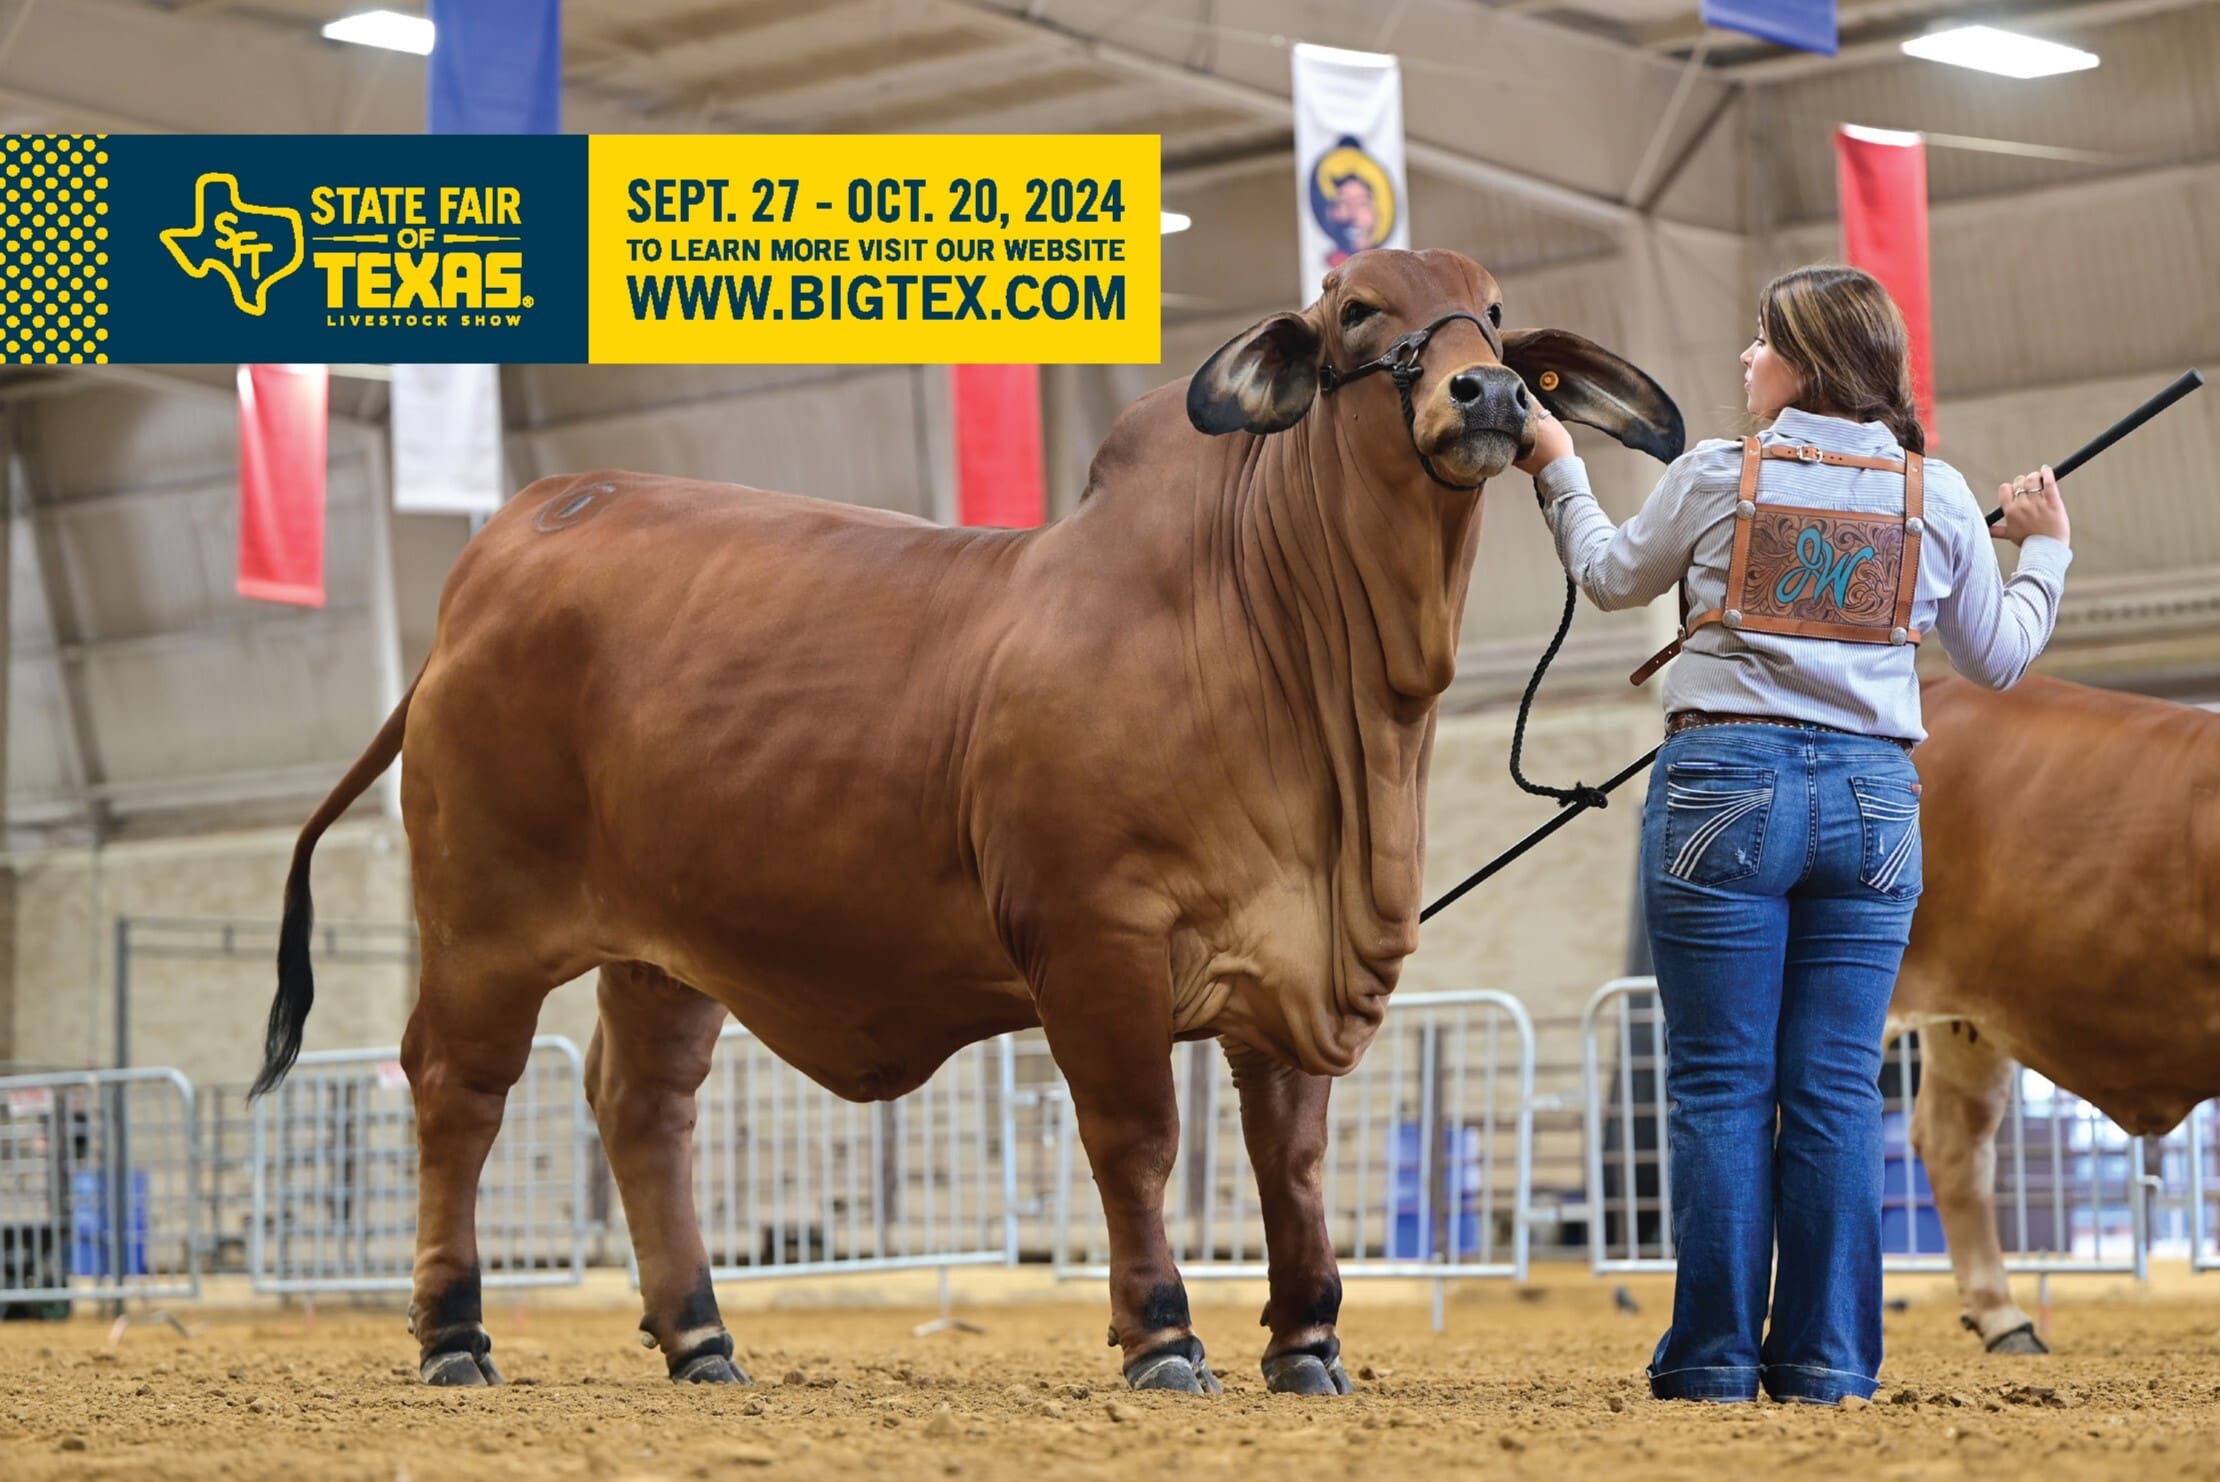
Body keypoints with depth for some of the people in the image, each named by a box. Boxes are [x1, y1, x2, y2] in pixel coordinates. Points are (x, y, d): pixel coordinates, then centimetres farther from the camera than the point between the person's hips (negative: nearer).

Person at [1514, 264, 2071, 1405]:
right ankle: (1827, 1362, 5)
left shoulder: (1717, 475, -1)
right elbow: (1998, 657, 16)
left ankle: (1714, 1359, 2)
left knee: (1720, 1086, 2)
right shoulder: (1937, 495, 5)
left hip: (1725, 786, -2)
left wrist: (1560, 474, 33)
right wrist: (2045, 548, 33)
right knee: (1837, 1091, 5)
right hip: (1873, 800, 2)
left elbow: (1610, 577, 16)